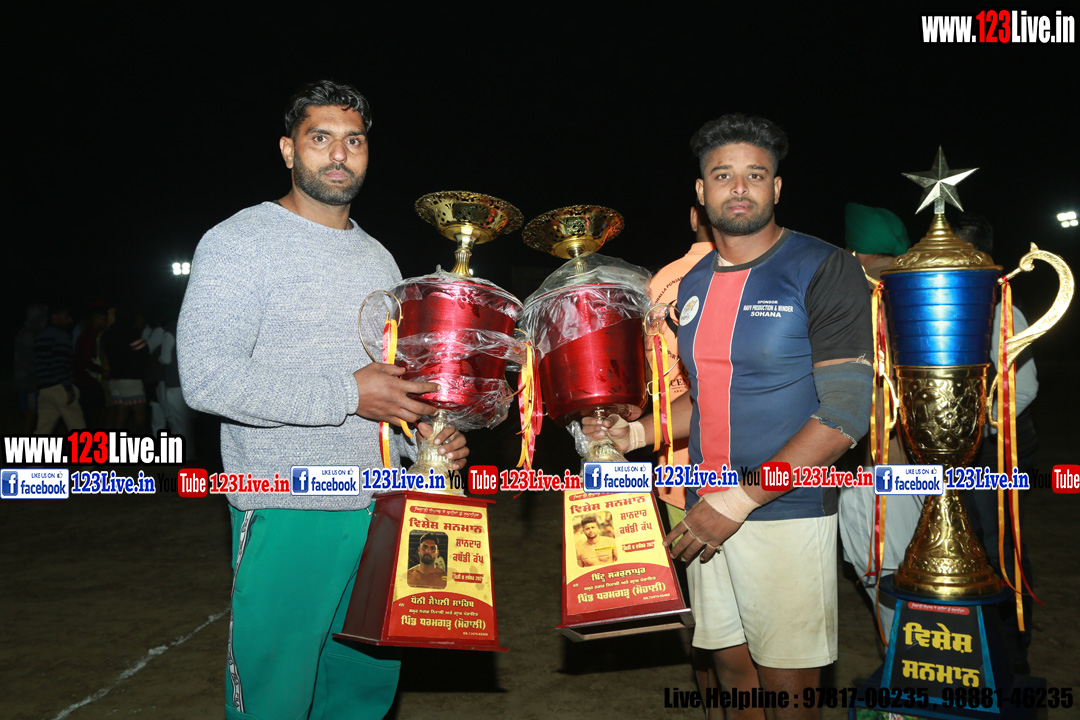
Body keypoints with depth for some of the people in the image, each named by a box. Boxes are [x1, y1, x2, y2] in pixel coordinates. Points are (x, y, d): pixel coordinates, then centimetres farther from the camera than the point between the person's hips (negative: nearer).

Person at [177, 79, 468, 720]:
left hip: (380, 505, 6)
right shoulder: (238, 243, -7)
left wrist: (425, 440, 3)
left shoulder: (379, 258, 14)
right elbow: (206, 377, -19)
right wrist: (348, 396, -21)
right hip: (287, 514, -6)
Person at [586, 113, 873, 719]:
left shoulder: (824, 271, -11)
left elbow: (846, 413, -17)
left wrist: (741, 499, -20)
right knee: (731, 665, 16)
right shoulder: (692, 285, 10)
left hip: (788, 511, -5)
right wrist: (632, 434, 3)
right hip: (709, 511, 6)